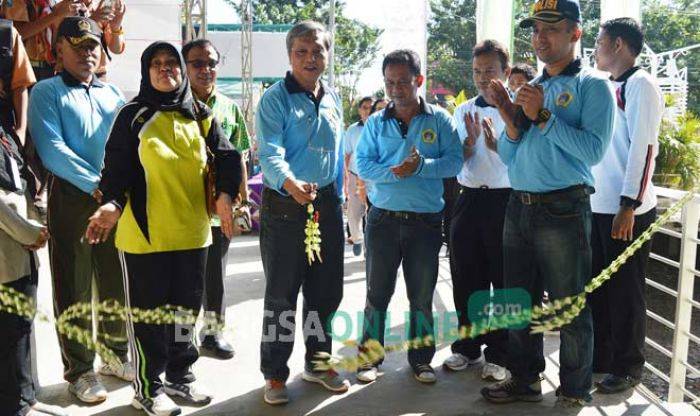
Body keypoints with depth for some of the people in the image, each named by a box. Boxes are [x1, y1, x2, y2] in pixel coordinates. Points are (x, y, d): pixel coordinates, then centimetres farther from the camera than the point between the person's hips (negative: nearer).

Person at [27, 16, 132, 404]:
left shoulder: (113, 93, 16)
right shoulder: (47, 92, 1)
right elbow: (51, 149, -12)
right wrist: (94, 185, -18)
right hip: (72, 196, -4)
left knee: (115, 282, 12)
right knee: (74, 286, 3)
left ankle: (115, 355, 28)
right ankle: (79, 370, 15)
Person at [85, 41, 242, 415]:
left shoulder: (200, 115, 10)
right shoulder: (133, 116, 0)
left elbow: (226, 156, 5)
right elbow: (116, 166, -6)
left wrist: (224, 195, -12)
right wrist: (111, 204, -24)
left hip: (192, 230, 4)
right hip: (145, 232, -4)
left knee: (186, 306, 14)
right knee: (147, 310, 5)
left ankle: (179, 375, 32)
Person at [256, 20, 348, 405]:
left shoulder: (333, 99, 10)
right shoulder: (275, 99, -9)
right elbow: (270, 153, -23)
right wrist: (290, 184, -42)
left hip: (326, 204, 6)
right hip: (284, 205, -5)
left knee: (326, 291, 14)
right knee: (281, 295, 3)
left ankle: (318, 362, 33)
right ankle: (275, 374, 19)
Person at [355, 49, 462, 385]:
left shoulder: (440, 119, 3)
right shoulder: (376, 123, 6)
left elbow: (455, 161, -6)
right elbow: (362, 164, -2)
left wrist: (421, 166, -21)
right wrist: (392, 172, -20)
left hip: (426, 221, 0)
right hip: (383, 218, 1)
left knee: (422, 294, 10)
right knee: (377, 291, 8)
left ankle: (421, 359, 25)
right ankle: (369, 357, 21)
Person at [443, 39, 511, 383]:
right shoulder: (463, 111, 11)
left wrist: (497, 145, -21)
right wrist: (471, 141, -11)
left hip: (505, 200, -4)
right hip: (469, 199, 4)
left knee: (504, 280, 5)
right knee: (465, 277, 11)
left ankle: (499, 355, 17)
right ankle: (467, 347, 26)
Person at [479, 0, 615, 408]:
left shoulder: (592, 85, -3)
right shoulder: (530, 90, 15)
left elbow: (593, 150, -17)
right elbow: (508, 158, 12)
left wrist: (543, 115, -17)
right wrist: (514, 121, -5)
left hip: (563, 209, -6)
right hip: (519, 207, 7)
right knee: (519, 303, 15)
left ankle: (575, 392, 21)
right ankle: (525, 379, 30)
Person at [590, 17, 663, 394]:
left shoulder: (640, 85, -8)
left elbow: (643, 149, -16)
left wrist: (628, 207, -21)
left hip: (627, 211, -8)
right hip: (598, 207, 8)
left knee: (625, 292, 2)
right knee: (595, 288, 14)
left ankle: (628, 368, 16)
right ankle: (600, 357, 27)